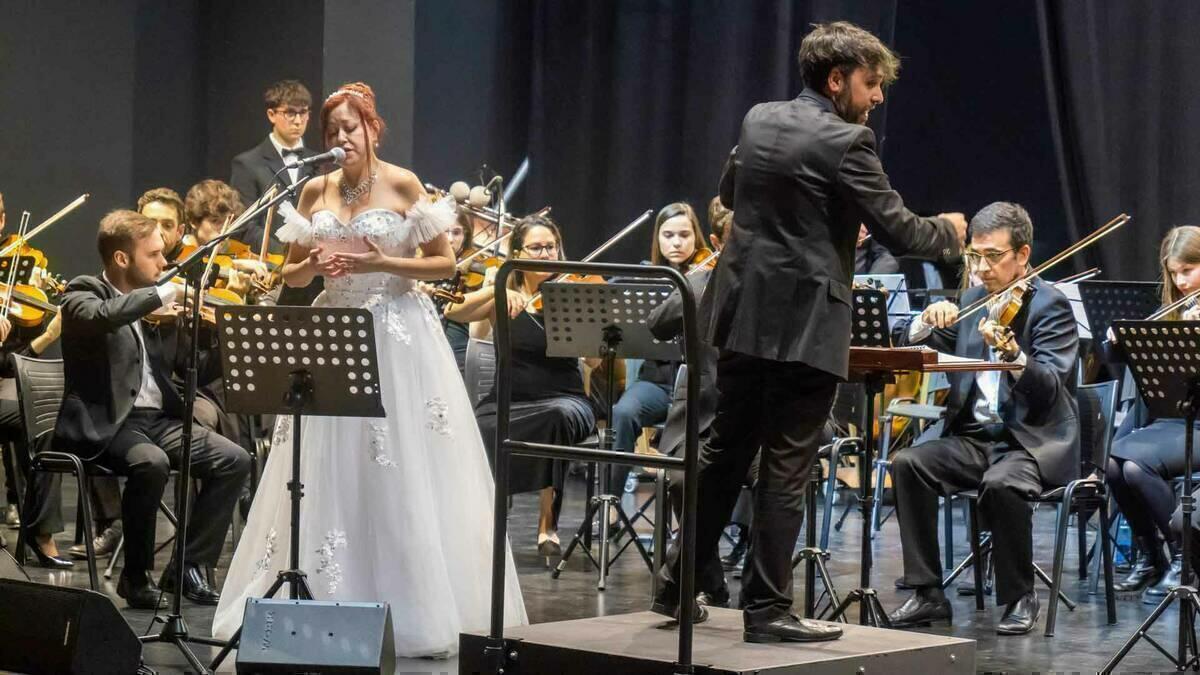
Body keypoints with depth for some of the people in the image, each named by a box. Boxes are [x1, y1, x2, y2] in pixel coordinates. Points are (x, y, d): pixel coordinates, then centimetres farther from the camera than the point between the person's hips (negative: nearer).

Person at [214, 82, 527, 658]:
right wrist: (315, 265, -9)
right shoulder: (315, 190, 9)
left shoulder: (402, 184, -3)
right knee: (326, 476, 2)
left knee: (403, 476, -4)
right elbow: (290, 274, 13)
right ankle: (322, 606, 8)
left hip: (398, 337, -4)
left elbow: (444, 263, -3)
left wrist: (381, 263, -15)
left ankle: (417, 611, 2)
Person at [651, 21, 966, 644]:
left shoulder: (758, 120, 8)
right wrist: (948, 231, 7)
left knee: (724, 452, 16)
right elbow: (898, 233, -13)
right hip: (805, 325, -7)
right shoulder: (846, 141, -14)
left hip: (742, 315, 7)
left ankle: (677, 585, 22)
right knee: (785, 469, -1)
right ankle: (766, 609, 4)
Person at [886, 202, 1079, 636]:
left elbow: (1050, 388, -20)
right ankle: (928, 593, -15)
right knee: (908, 464, -20)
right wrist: (927, 322, -10)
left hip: (1034, 442, -6)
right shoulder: (973, 300, 13)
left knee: (1002, 483, -36)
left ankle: (1020, 598, -15)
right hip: (975, 436, 6)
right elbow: (909, 347, 11)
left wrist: (1012, 354, -39)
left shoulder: (1050, 305, -6)